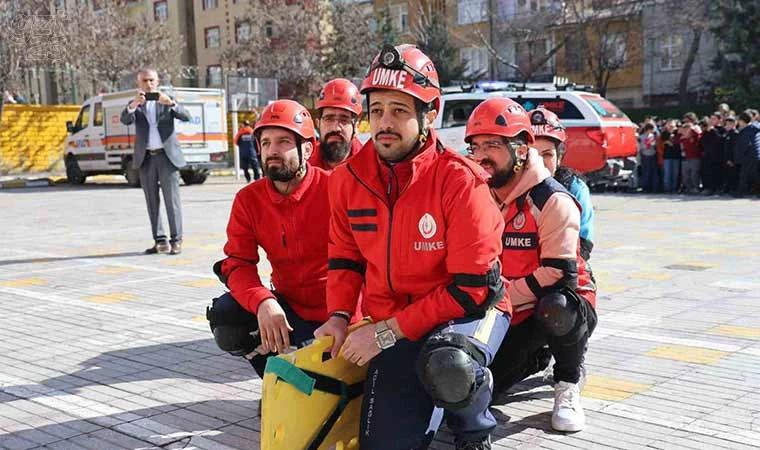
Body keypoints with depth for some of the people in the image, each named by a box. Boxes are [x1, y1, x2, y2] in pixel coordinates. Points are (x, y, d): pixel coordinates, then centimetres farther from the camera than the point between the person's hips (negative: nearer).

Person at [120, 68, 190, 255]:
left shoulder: (167, 101, 7)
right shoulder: (135, 105, 10)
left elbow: (186, 117, -7)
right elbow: (125, 120, -10)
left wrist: (171, 103, -24)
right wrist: (134, 104, -28)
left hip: (167, 156, -2)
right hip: (146, 158, 3)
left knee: (172, 200, -4)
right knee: (152, 202, 6)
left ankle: (176, 240, -1)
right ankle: (160, 241, 12)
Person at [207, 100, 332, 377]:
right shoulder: (249, 199, -2)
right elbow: (237, 263, -9)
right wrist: (262, 302, -31)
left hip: (331, 313, -3)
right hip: (286, 305, 4)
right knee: (224, 315, -19)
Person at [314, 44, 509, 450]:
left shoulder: (460, 181, -21)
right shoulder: (349, 178, -4)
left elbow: (472, 288, -21)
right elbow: (345, 257, 11)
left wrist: (386, 330, -21)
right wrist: (339, 317, -7)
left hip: (467, 310, -4)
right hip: (393, 329, 5)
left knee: (448, 367, -38)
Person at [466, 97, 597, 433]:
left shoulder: (552, 201, -21)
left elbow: (559, 275, -25)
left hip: (558, 303, -6)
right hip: (506, 316, 6)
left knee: (554, 309, -40)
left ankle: (568, 385, -10)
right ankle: (537, 354, 23)